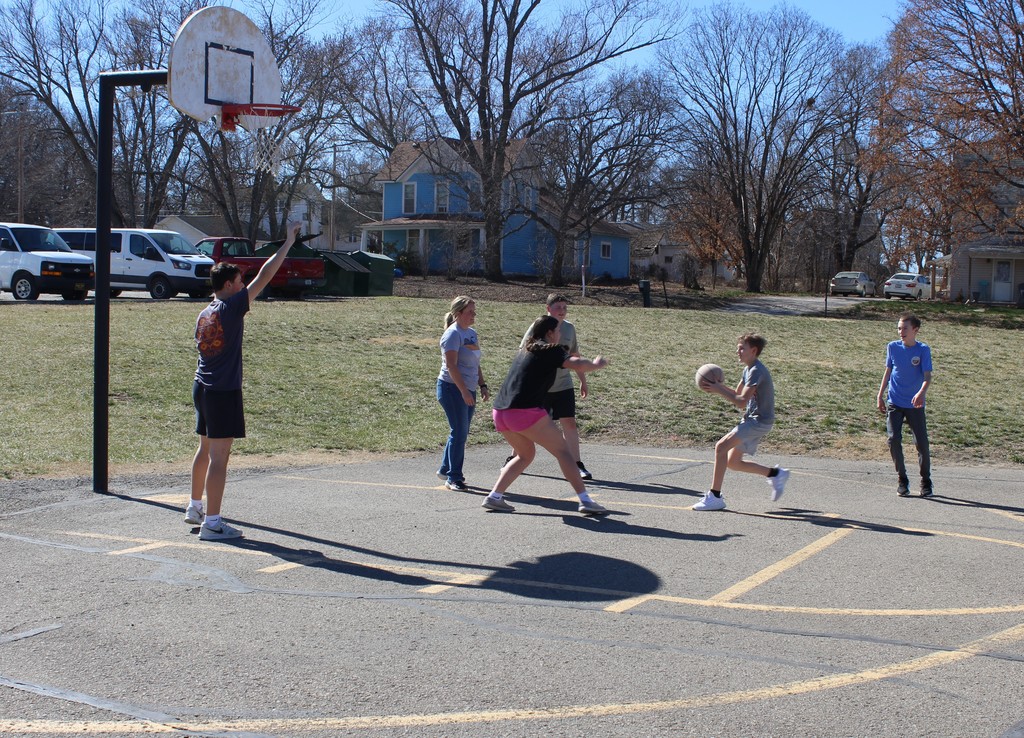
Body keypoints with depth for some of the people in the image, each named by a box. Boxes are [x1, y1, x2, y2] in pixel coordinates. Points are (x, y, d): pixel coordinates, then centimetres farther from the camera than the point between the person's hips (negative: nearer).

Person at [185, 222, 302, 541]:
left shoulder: (204, 313, 11)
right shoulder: (231, 307, -13)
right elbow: (265, 276, -14)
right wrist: (289, 242, -8)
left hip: (202, 387, 9)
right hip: (224, 391, -9)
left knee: (206, 449, 22)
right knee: (219, 457, -7)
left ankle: (195, 508, 36)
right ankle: (212, 523, -6)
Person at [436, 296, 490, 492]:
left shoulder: (471, 334, 15)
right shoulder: (453, 334, -12)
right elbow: (451, 366, -18)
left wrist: (482, 385, 13)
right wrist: (464, 391, -23)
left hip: (468, 389, 8)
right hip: (452, 388, -8)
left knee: (461, 432, 12)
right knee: (460, 432, -8)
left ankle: (446, 470, 25)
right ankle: (454, 477, -2)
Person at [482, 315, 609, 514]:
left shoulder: (525, 351, 25)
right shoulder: (551, 350, 1)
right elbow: (578, 365, -14)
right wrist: (596, 364, 6)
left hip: (500, 412, 8)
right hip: (525, 411, -8)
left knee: (525, 455, 24)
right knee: (562, 451, 1)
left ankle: (494, 496, 14)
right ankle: (585, 500, -3)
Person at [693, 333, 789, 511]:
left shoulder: (756, 371, -18)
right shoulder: (748, 369, 13)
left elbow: (742, 402, -24)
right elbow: (737, 393, 18)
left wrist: (719, 390, -21)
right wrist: (719, 386, 2)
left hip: (760, 421, -10)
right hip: (752, 419, 10)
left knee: (721, 447, -19)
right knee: (732, 462, 13)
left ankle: (715, 496, -17)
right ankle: (775, 474, 26)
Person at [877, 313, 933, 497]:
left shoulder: (923, 350, -5)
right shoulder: (892, 347, 3)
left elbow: (927, 376, -12)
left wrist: (921, 393, -31)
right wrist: (880, 396, 12)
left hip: (915, 404, -2)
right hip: (894, 402, 2)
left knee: (922, 442, -4)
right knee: (893, 439, -10)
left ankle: (926, 482, 16)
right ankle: (902, 479, 6)